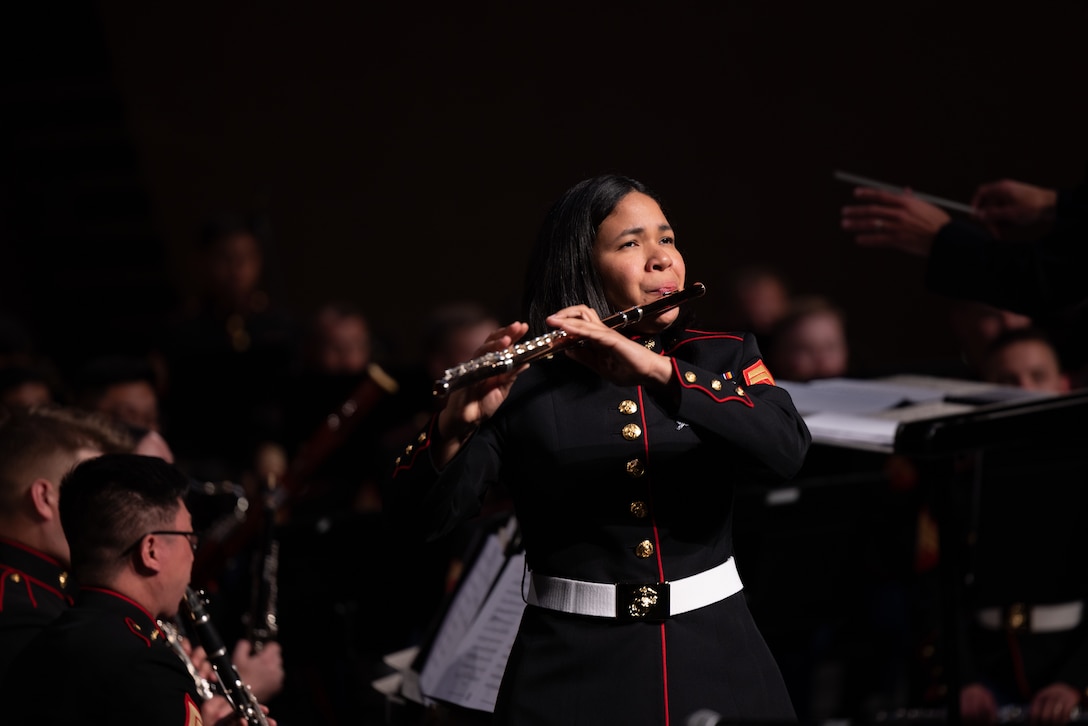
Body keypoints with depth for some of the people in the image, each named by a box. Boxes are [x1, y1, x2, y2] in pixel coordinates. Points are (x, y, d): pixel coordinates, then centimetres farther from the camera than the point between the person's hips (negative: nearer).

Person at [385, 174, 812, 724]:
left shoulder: (725, 358, 8)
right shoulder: (523, 385, 0)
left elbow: (786, 449, -12)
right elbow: (417, 515, -8)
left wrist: (655, 369, -23)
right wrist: (457, 423, -28)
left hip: (714, 663, 2)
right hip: (570, 673, -2)